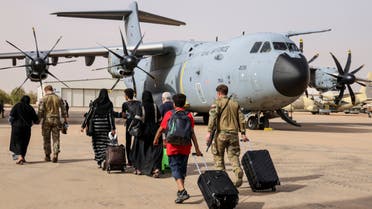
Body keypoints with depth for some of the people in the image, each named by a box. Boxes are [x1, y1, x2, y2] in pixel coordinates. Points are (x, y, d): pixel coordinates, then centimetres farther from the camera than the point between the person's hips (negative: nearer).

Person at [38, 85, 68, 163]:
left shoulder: (43, 99, -4)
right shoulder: (58, 98, 5)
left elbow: (40, 111, -10)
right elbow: (63, 110, 7)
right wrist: (65, 119, 14)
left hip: (47, 120, -2)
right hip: (56, 120, 2)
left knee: (46, 139, 10)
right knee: (56, 139, 4)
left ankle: (47, 156, 16)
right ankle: (55, 155, -12)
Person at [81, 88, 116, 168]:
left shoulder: (95, 103, -1)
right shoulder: (109, 104, -2)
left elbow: (89, 114, -2)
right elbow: (111, 116, -8)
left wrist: (83, 125, 2)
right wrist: (113, 128, -9)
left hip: (96, 125, 1)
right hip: (105, 125, -1)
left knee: (97, 143, 10)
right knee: (105, 143, 3)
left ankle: (99, 162, 10)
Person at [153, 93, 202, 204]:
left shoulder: (169, 114, 1)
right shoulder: (189, 115, 4)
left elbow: (161, 129, 6)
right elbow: (192, 133, -2)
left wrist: (156, 139, 24)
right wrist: (197, 149, -1)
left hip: (173, 146, -3)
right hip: (185, 147, 3)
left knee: (175, 168, -4)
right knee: (182, 168, 16)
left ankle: (183, 191, -21)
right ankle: (180, 190, 28)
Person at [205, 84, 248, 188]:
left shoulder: (217, 103, 1)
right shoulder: (235, 103, 16)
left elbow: (212, 117, -12)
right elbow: (241, 119, 12)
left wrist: (209, 132, -15)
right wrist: (243, 133, 15)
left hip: (222, 133, -4)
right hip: (233, 133, 4)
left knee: (218, 156, 8)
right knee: (233, 156, 6)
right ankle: (238, 171, -18)